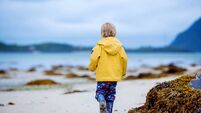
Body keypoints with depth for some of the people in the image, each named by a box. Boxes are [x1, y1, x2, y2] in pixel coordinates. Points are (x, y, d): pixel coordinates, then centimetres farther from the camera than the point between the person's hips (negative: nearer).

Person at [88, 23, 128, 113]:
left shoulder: (100, 45, -7)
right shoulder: (118, 45, 2)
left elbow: (94, 58, -13)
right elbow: (124, 58, -1)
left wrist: (91, 67, 9)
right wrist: (123, 72, 14)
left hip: (102, 75, -3)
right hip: (114, 76, 3)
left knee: (100, 91, 5)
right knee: (111, 94, 12)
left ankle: (102, 102, -26)